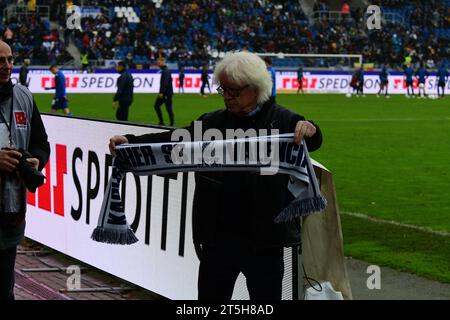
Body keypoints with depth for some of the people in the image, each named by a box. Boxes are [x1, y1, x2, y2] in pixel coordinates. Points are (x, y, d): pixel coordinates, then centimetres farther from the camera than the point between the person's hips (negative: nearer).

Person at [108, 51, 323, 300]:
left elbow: (313, 142, -14)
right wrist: (130, 141, -13)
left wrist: (309, 130, -38)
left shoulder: (281, 120, -1)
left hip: (264, 239, -3)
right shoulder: (213, 123, 10)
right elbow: (174, 140, 2)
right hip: (218, 236, 3)